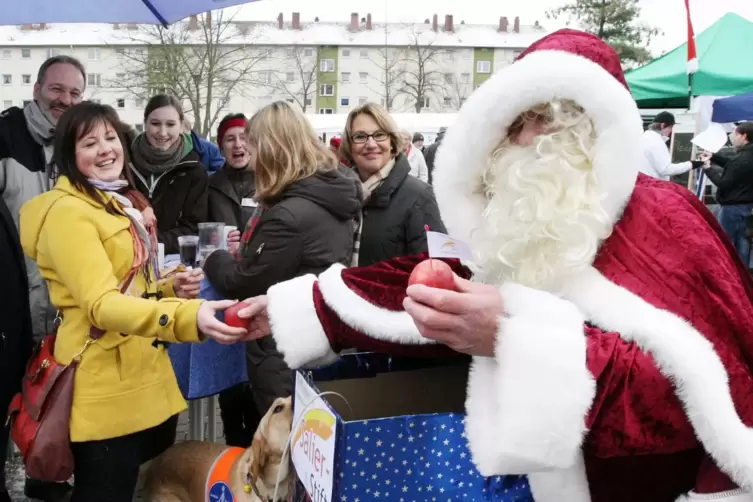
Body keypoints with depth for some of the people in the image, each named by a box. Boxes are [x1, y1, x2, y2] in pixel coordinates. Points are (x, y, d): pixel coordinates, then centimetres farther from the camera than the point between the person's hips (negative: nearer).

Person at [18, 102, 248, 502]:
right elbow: (101, 304, -29)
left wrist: (172, 289, 2)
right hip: (105, 391, -9)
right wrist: (188, 316, -43)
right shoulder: (67, 212, -15)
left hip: (147, 379, 9)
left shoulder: (120, 203, 15)